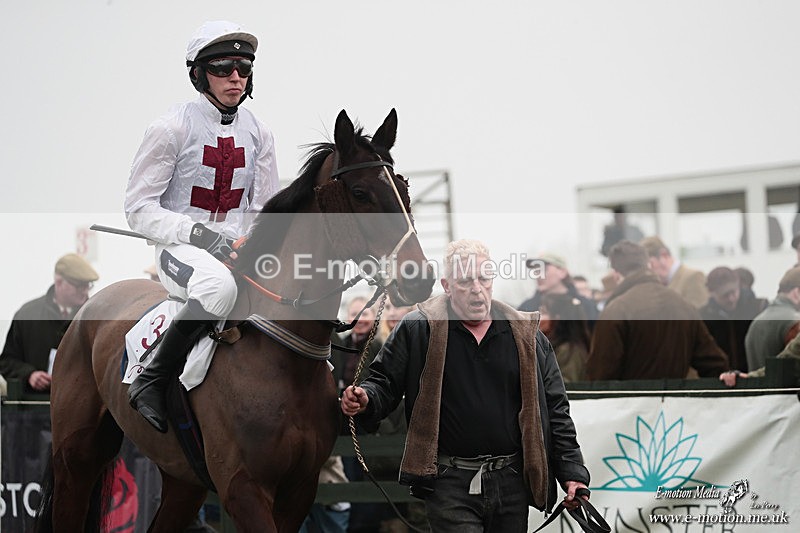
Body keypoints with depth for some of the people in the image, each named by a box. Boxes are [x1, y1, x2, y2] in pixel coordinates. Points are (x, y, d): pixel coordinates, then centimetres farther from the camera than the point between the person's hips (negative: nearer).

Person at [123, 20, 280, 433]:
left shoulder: (257, 133, 9)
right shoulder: (173, 128, -6)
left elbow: (266, 210, 15)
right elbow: (139, 207, -8)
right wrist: (197, 233, -21)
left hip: (238, 247, 6)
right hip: (179, 246, -6)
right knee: (219, 287, -39)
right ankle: (150, 381, -24)